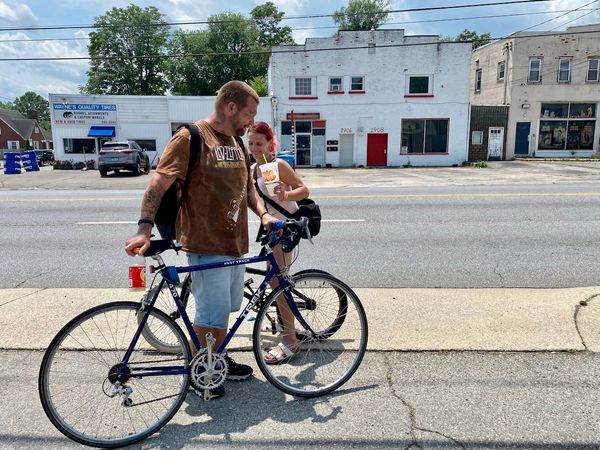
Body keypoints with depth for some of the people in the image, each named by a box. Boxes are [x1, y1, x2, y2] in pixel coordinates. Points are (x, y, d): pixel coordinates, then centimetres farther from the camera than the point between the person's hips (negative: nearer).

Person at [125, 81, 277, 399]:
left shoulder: (236, 143, 13)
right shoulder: (190, 138, -12)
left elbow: (248, 185, 21)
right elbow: (158, 185, -17)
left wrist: (263, 214, 5)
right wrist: (144, 228, -28)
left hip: (235, 243, 8)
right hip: (206, 245, -8)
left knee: (224, 309, 20)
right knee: (211, 314, 1)